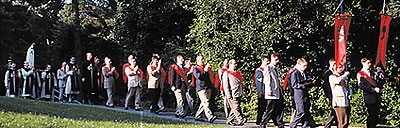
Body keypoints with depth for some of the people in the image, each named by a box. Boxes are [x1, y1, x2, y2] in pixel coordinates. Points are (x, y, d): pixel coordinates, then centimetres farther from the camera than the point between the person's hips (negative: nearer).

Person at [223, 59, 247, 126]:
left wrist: (241, 92, 18)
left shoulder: (238, 73, 21)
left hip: (238, 94, 7)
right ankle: (240, 120, -18)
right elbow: (225, 84, -8)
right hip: (232, 95, -7)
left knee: (234, 109, 8)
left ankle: (229, 120, 16)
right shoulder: (226, 73, -1)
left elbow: (241, 83, 26)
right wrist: (228, 94, -14)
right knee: (236, 108, -13)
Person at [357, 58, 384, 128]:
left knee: (376, 115, 6)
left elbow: (380, 83, 13)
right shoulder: (360, 74, -1)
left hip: (377, 96, 6)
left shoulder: (373, 72, 16)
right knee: (372, 115, -7)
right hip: (369, 97, -6)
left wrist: (380, 73, -3)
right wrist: (373, 89, -17)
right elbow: (361, 85, -12)